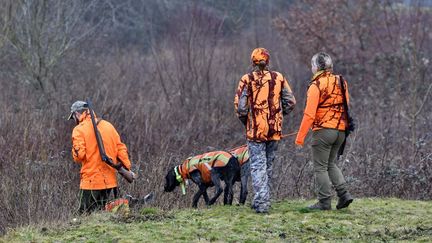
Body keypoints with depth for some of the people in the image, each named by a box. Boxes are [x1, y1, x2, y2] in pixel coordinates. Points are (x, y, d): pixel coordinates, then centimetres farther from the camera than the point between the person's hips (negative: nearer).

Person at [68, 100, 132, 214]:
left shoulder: (79, 130, -7)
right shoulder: (108, 126, 10)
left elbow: (79, 155, -15)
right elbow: (120, 148, 8)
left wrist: (74, 150, 6)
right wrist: (127, 167, 9)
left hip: (91, 181, -6)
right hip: (110, 181, 6)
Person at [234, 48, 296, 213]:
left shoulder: (247, 80, -6)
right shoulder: (278, 78, 2)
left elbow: (240, 106, -9)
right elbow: (290, 102, 2)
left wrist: (245, 121, 9)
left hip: (255, 130, -3)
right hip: (275, 130, 3)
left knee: (258, 166, -1)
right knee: (268, 165, 16)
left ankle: (261, 204, -11)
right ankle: (263, 199, 24)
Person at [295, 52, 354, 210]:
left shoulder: (316, 85, -12)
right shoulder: (341, 82, 10)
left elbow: (309, 114, -16)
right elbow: (346, 107, 15)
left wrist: (300, 136, -12)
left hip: (323, 130, -7)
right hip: (340, 131, 7)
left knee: (320, 167, 2)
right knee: (331, 164, 20)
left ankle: (325, 202, 2)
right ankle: (344, 194, 7)